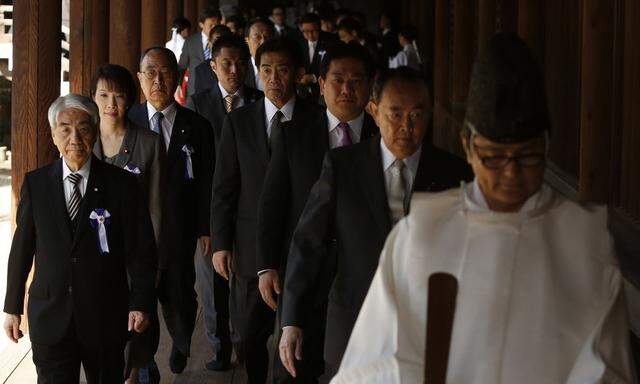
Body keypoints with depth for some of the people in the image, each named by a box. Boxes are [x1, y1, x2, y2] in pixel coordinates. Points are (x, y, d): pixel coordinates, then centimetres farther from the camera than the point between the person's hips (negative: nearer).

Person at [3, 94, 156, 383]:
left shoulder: (121, 184, -2)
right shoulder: (35, 184, 3)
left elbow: (141, 250, -2)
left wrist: (141, 303, -10)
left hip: (106, 317, -1)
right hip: (50, 317, 1)